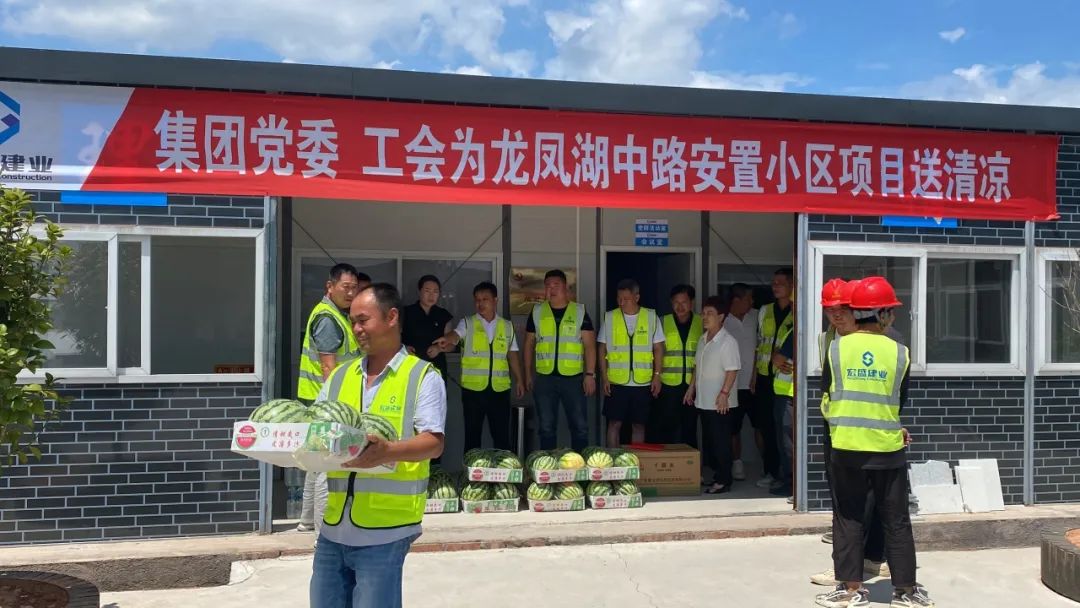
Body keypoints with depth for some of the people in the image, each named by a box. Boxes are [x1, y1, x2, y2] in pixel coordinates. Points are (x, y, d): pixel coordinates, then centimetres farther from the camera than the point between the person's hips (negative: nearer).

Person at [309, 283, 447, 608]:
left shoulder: (423, 376, -2)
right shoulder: (340, 376, 14)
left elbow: (434, 443, -11)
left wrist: (388, 452, -29)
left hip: (384, 531, -5)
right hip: (333, 526, 6)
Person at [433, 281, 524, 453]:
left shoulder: (507, 326, 9)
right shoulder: (467, 323, 1)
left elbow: (513, 355, 15)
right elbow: (455, 336, -20)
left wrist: (518, 380, 13)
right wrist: (446, 341, -42)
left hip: (500, 389, 2)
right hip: (473, 389, -1)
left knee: (502, 435, 6)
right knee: (472, 435, 7)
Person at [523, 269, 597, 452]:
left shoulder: (580, 312, 2)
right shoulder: (537, 312, 7)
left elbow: (589, 345, -1)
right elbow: (529, 344, 13)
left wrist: (590, 374, -9)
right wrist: (528, 374, 9)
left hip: (573, 378, -1)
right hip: (544, 378, 2)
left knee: (580, 426, 2)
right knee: (546, 428, 8)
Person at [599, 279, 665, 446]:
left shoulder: (651, 317, 2)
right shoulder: (610, 317, 2)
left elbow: (658, 348, 5)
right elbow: (603, 350, 5)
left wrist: (657, 376, -2)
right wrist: (604, 377, -2)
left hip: (642, 382, 0)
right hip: (616, 382, 0)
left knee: (639, 425, 7)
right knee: (614, 423, 2)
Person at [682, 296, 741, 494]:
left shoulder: (728, 341, -12)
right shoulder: (703, 340, 13)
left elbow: (732, 370, -16)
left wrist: (724, 393, -21)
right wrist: (691, 388, 18)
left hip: (720, 403, -8)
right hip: (703, 401, 8)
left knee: (721, 442, -2)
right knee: (711, 441, 14)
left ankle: (723, 481, 5)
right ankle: (715, 476, 23)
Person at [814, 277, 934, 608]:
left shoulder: (836, 348, -6)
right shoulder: (899, 353, -6)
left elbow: (826, 394, 3)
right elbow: (901, 403, 4)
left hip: (846, 447, 0)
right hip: (888, 449, 0)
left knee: (849, 519, 10)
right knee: (896, 521, 12)